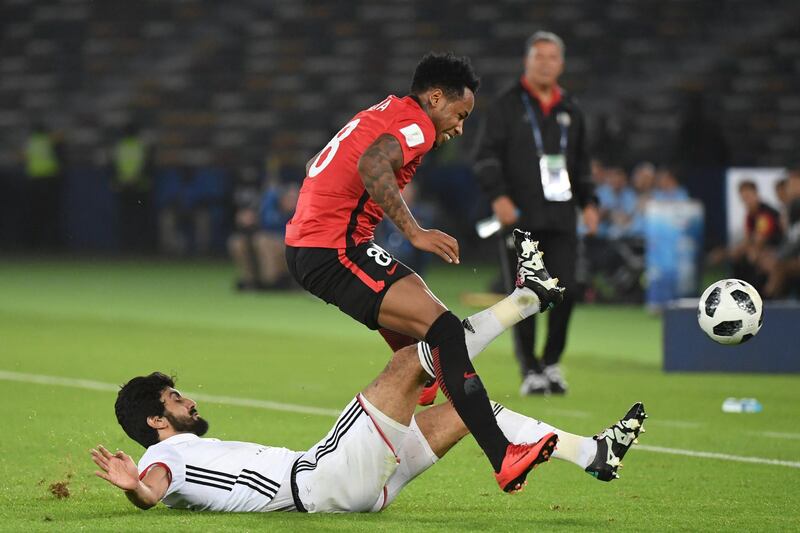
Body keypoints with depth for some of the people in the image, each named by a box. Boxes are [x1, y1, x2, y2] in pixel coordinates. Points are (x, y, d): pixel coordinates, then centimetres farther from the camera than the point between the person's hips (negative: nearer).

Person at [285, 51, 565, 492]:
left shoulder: (383, 113, 21)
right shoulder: (416, 123, -8)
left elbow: (315, 166, 30)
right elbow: (371, 165, -29)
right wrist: (414, 232, -30)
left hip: (302, 248, 10)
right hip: (336, 252, -10)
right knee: (444, 330, -17)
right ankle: (504, 461, -26)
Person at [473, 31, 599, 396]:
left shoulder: (571, 111, 18)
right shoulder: (507, 105, 3)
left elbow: (581, 163, 25)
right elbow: (485, 156, -3)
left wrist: (588, 202, 12)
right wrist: (498, 196, -16)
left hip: (561, 218, 4)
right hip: (519, 217, -4)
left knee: (565, 291, -6)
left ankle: (551, 363, 13)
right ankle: (530, 371, 5)